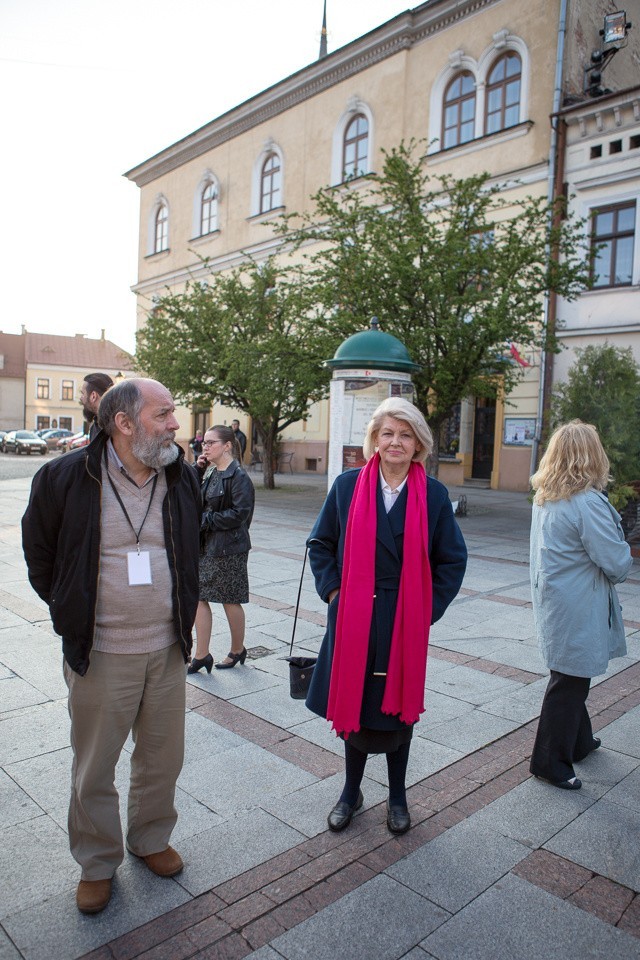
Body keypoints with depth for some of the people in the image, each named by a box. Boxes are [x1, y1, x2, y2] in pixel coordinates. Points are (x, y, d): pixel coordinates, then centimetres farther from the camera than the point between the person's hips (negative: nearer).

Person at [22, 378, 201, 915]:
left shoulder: (182, 478, -1)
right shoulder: (65, 478, -13)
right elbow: (39, 555, 4)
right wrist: (73, 613, 6)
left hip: (168, 650, 3)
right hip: (100, 655, -3)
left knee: (163, 758, 18)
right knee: (94, 769, 14)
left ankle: (151, 840, 43)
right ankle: (98, 863, 38)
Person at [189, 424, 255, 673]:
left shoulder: (239, 477, -14)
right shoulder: (209, 471, 10)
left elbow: (240, 513, -20)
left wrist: (206, 520, -17)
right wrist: (197, 471, 0)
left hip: (229, 547, -8)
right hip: (205, 544, 8)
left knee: (230, 601, 7)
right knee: (199, 597, 6)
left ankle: (237, 650, 27)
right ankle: (201, 655, 16)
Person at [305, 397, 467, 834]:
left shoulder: (433, 494, -3)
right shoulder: (348, 486, -2)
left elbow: (453, 558, 3)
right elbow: (320, 543, 7)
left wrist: (429, 608, -3)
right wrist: (332, 590, -2)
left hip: (406, 623, 0)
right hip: (353, 618, 0)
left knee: (400, 705, 14)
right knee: (353, 704, 11)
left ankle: (397, 797, 36)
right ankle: (351, 793, 35)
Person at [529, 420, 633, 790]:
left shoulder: (545, 498, 3)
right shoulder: (588, 503, -24)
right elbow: (617, 563, -20)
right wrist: (622, 563, 2)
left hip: (553, 602, 9)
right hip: (577, 611, -9)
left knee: (572, 679, 24)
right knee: (569, 684, 6)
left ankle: (579, 741, 43)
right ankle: (550, 763, 21)